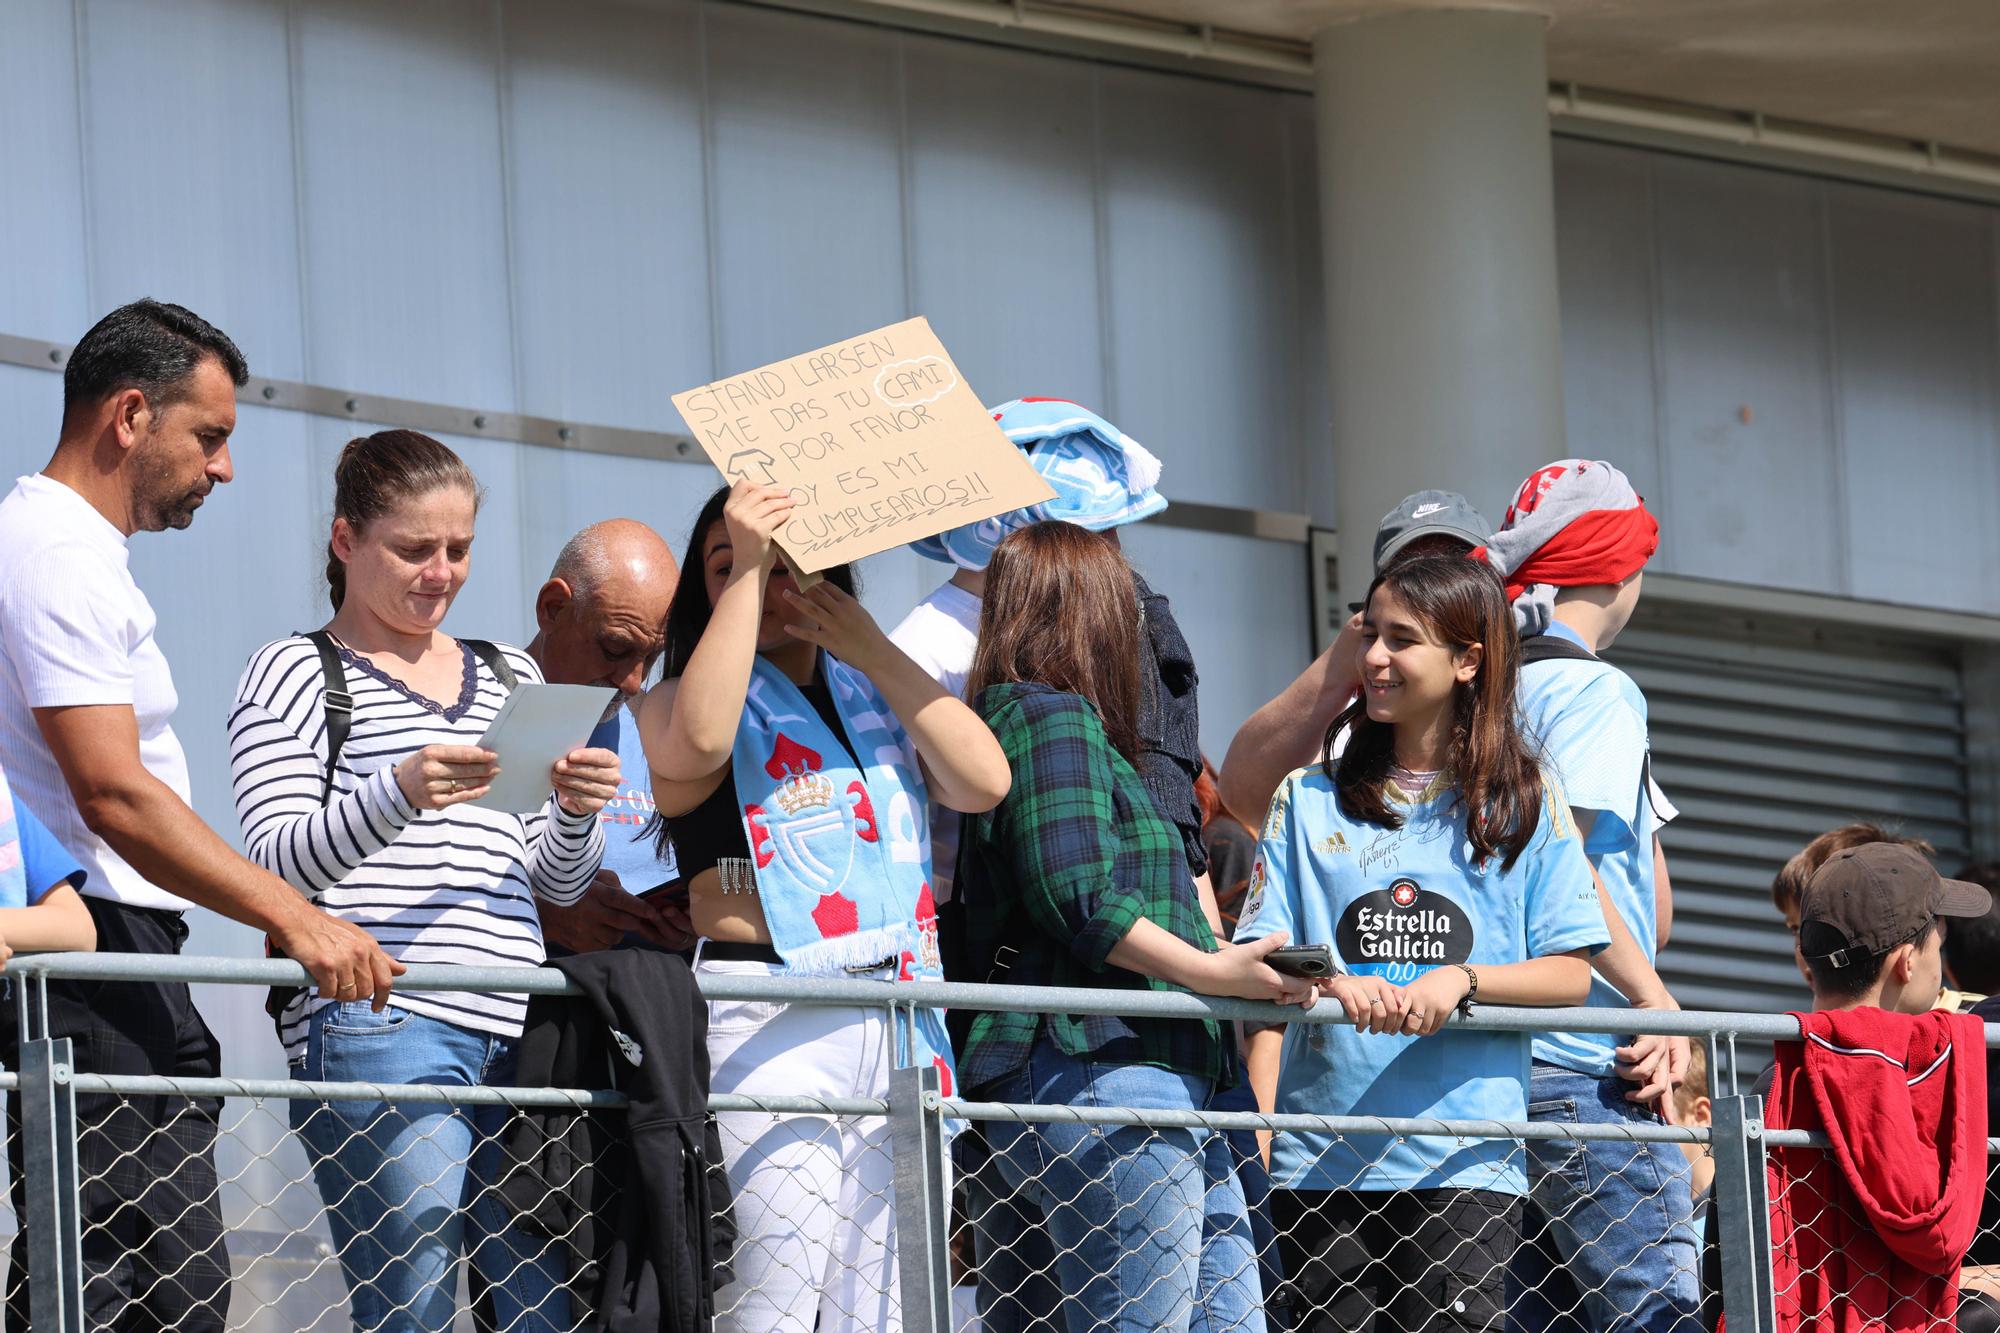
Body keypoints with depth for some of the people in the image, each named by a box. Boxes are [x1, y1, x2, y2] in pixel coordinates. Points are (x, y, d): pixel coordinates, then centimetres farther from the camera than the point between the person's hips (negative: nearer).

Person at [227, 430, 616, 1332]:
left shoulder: (512, 678, 24)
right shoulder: (295, 675, 8)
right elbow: (274, 864, -5)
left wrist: (576, 814, 0)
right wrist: (397, 793, -21)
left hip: (512, 1032, 6)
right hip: (376, 1029, -6)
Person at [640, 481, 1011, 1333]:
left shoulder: (874, 696, 20)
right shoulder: (684, 697, 6)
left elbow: (984, 781, 5)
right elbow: (698, 739, -20)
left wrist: (868, 647, 1)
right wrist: (744, 568, -15)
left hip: (898, 1030, 5)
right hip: (769, 1027, -5)